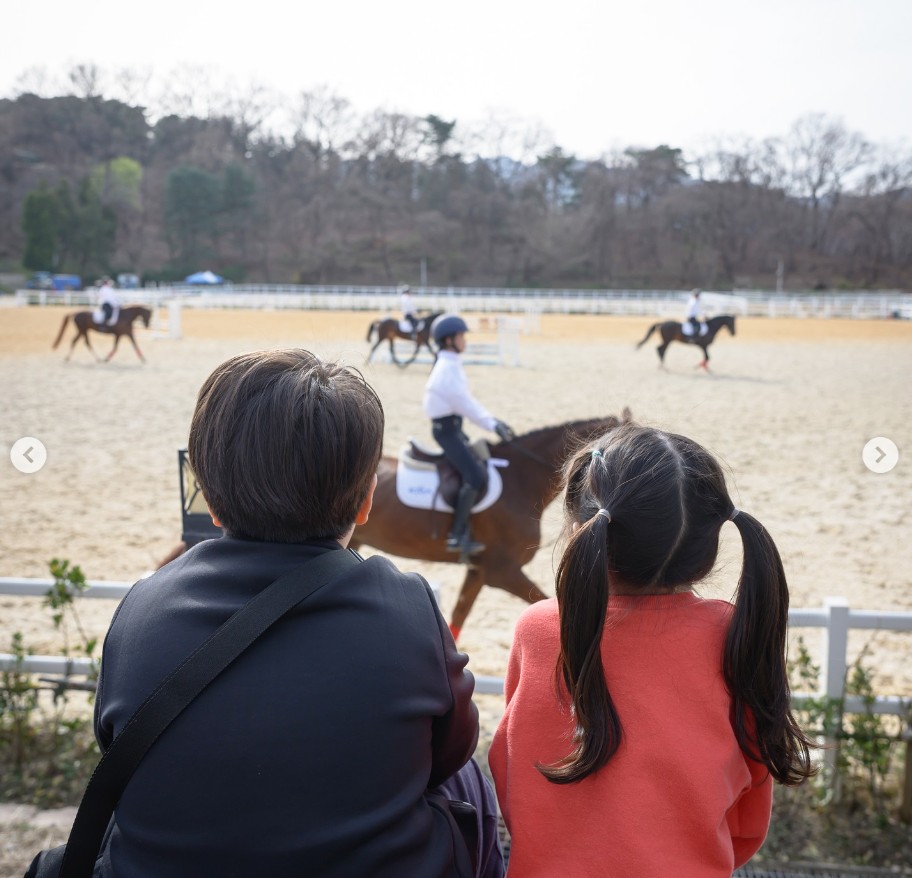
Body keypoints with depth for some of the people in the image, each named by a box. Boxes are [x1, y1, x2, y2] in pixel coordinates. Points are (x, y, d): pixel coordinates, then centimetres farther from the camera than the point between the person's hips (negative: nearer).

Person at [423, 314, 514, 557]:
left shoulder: (452, 364, 13)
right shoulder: (447, 368, -18)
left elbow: (467, 401, 15)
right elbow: (464, 404, -22)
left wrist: (494, 421, 9)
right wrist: (493, 425, -19)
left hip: (453, 427, 11)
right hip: (446, 429, -11)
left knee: (479, 471, 12)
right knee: (475, 477, -18)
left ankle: (464, 530, 15)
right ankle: (456, 536, -14)